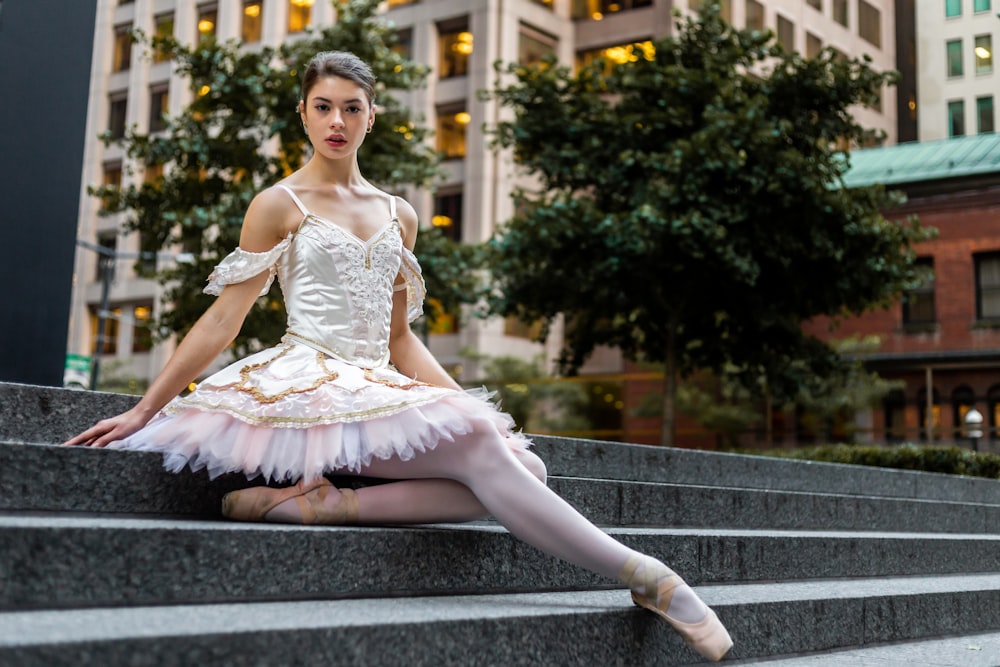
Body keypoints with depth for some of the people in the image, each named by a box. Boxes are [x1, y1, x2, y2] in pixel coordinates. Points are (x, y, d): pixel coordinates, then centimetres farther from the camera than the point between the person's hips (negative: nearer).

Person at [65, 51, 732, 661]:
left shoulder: (398, 216, 18)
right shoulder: (280, 204, 3)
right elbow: (222, 320, 1)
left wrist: (468, 404, 8)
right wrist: (142, 411, -4)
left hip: (379, 392, 6)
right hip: (309, 387, -6)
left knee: (521, 466, -18)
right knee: (477, 445, -27)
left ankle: (337, 502, -27)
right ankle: (640, 573, -20)